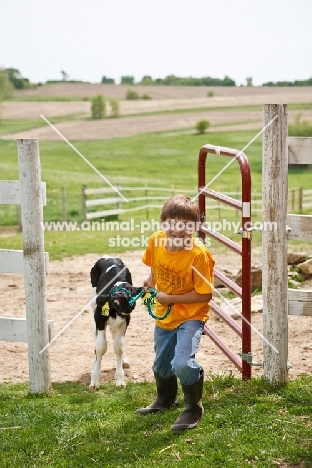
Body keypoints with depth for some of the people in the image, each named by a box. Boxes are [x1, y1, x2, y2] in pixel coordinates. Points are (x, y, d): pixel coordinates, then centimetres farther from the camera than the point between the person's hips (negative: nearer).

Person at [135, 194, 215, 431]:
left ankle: (194, 409, 3)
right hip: (164, 314, 6)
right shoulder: (156, 241, -12)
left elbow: (204, 294, -24)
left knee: (182, 363, -24)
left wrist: (170, 298, -23)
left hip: (191, 315, -6)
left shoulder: (199, 254, -27)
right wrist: (151, 282, 0)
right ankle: (165, 400, 53)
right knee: (161, 363, 24)